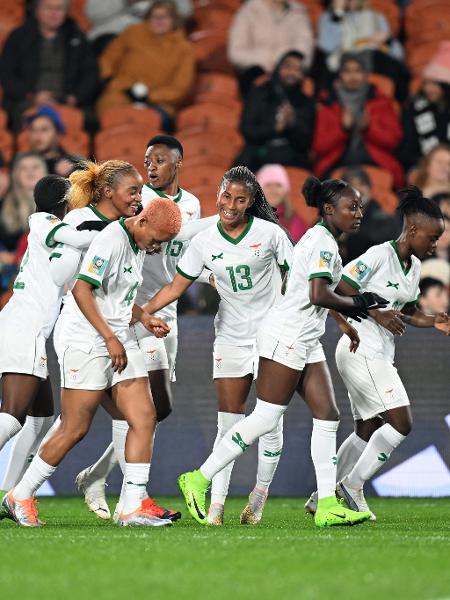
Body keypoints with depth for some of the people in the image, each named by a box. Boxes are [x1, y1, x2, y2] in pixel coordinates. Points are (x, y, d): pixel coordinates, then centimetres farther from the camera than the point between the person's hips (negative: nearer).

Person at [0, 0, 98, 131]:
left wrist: (75, 97, -4)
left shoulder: (77, 37, 19)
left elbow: (90, 74, 15)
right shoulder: (19, 37, 13)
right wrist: (31, 96, -7)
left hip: (67, 102, 1)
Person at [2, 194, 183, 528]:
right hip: (88, 344, -9)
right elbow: (81, 289, -22)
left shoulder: (139, 247, 14)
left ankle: (134, 506, -4)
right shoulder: (112, 240, -15)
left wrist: (145, 318, 10)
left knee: (144, 418, -4)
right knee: (75, 429, -5)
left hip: (120, 343, 9)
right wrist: (110, 338, -22)